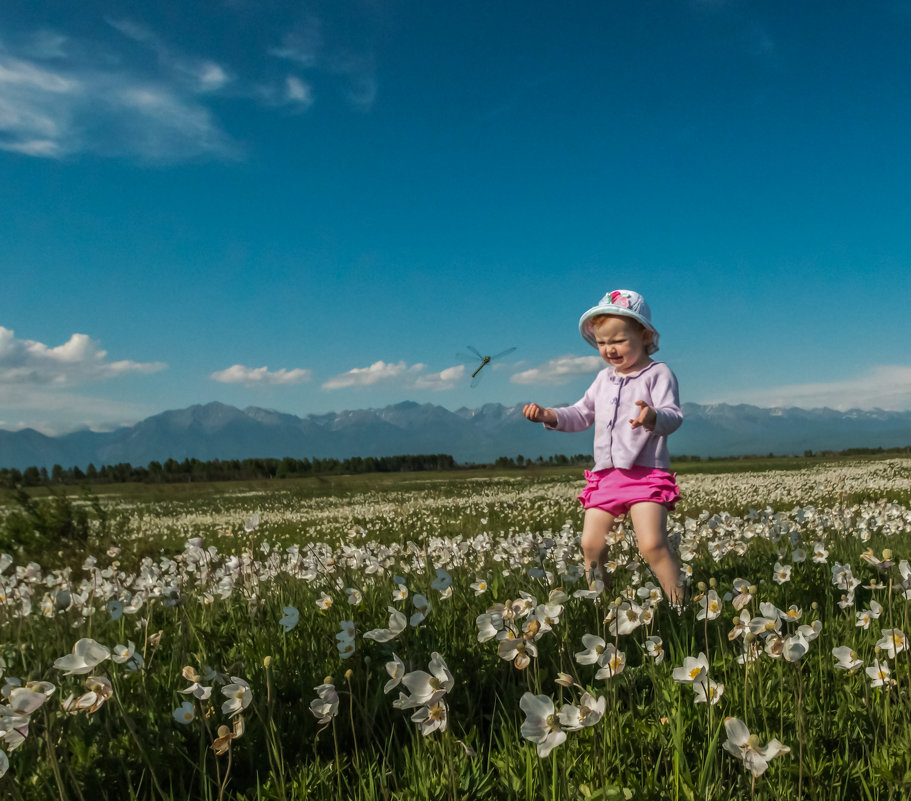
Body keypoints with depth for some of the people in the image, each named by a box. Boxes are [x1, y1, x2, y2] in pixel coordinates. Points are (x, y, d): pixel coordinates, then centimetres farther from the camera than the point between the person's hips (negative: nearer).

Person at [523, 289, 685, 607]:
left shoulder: (657, 373, -3)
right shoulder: (604, 378, 18)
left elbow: (673, 416, -14)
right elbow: (582, 415, 25)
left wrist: (653, 418, -38)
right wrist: (550, 415, 8)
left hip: (646, 474, -6)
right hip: (606, 475, 7)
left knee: (653, 545, -18)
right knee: (591, 543, 5)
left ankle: (680, 606, -6)